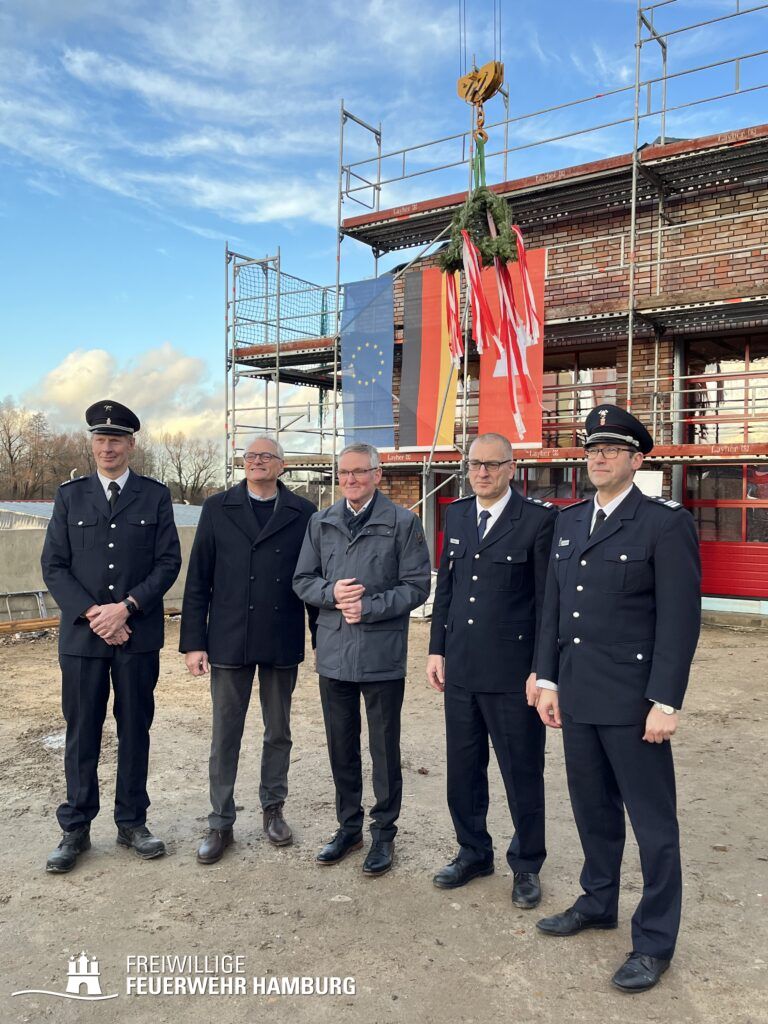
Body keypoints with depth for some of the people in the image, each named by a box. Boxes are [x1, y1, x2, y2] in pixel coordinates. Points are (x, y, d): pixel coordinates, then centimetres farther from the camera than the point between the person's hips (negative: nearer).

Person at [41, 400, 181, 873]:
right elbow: (54, 566, 2)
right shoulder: (70, 495, 7)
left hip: (138, 635, 0)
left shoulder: (155, 495, 3)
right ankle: (76, 829, 22)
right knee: (82, 733, 8)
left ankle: (133, 822, 24)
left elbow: (169, 562, -2)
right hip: (82, 634, 1)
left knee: (135, 730, 10)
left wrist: (126, 608, -13)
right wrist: (91, 613, -11)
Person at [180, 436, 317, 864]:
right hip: (229, 641, 0)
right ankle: (221, 824, 23)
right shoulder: (217, 509, 2)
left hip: (283, 643, 0)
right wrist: (193, 642, -3)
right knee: (225, 735, 9)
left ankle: (274, 809, 33)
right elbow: (198, 580, 1)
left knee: (279, 732, 15)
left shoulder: (303, 513, 1)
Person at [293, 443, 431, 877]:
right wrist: (331, 592, -12)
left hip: (382, 656, -4)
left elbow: (416, 586, -8)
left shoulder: (403, 522, -5)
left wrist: (369, 607, -17)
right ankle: (349, 827, 34)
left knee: (384, 749, 9)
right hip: (334, 653, 4)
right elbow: (303, 580, 8)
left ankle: (384, 833, 26)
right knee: (341, 747, 16)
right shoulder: (321, 523, 8)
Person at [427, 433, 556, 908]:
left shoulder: (539, 518, -10)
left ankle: (527, 865, 30)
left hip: (513, 672, -5)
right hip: (460, 669, 6)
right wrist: (438, 649, 9)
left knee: (523, 773, 9)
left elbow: (548, 599, -10)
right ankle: (473, 852, 37)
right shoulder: (457, 515, 8)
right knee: (463, 768, 17)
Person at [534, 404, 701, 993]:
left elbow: (680, 617, -12)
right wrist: (548, 680, 9)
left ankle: (655, 940, 23)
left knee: (652, 819, 7)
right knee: (593, 807, 19)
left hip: (632, 699, -6)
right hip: (577, 695, 6)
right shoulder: (569, 521, 10)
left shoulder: (666, 523, -9)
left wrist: (666, 701, -15)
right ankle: (598, 902, 39)